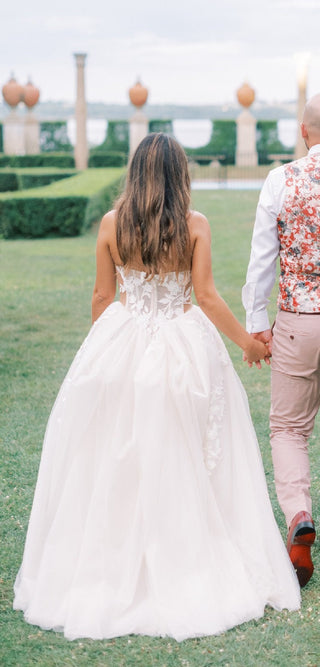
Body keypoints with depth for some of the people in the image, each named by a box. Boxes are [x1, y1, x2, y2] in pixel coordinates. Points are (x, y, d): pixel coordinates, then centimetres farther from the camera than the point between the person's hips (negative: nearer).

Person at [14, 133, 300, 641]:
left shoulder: (112, 224, -3)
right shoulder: (196, 225, -8)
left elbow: (102, 297, 2)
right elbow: (206, 296, -8)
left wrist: (103, 345, 19)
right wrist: (247, 341, 5)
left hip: (121, 348, 1)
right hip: (184, 348, -1)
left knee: (113, 462, 12)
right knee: (186, 462, 10)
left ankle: (117, 570, 19)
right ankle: (192, 568, 18)